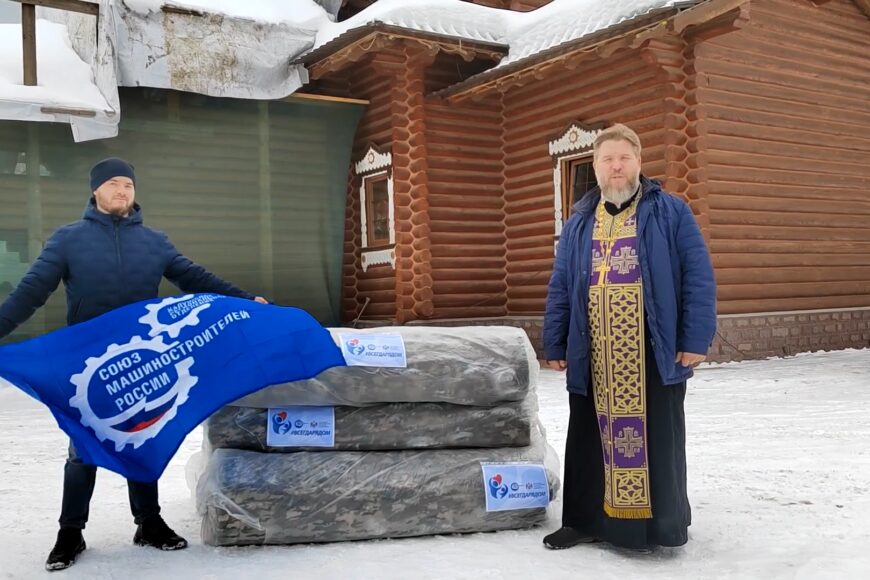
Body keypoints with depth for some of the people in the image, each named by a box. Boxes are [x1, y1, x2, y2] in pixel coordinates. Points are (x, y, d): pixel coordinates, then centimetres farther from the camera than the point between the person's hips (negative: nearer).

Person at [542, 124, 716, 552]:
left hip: (654, 353, -3)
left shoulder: (670, 212, 3)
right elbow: (560, 288, 13)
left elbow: (698, 278, -3)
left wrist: (696, 339, -9)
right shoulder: (579, 223, 13)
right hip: (594, 356, 4)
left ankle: (658, 524, 20)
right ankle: (588, 519, 22)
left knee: (654, 437, 6)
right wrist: (555, 345, 8)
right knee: (591, 437, 9)